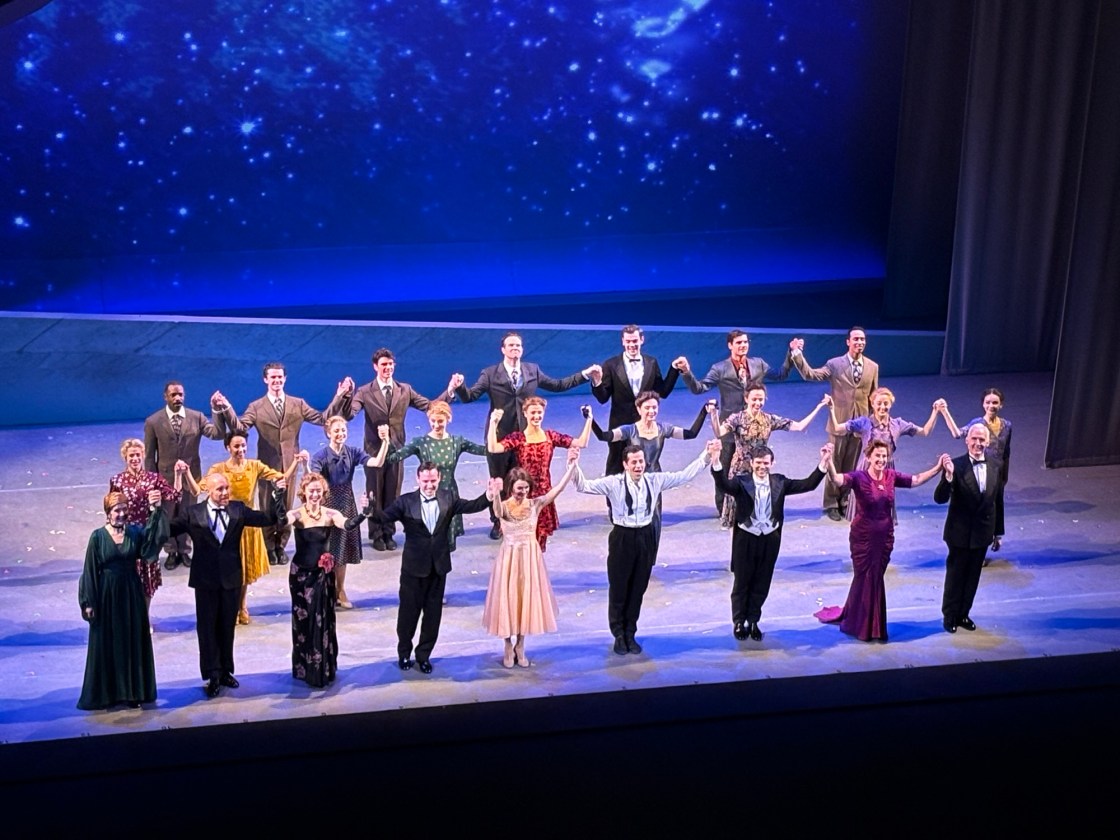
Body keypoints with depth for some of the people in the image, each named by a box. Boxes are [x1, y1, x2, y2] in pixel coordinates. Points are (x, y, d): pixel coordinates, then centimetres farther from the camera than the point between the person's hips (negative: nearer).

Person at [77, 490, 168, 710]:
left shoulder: (135, 532, -2)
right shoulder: (98, 537, -7)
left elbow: (157, 534, -23)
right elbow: (90, 571, -4)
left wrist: (156, 510, -38)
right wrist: (89, 602, -5)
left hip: (131, 593, 2)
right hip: (106, 594, -2)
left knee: (133, 642, 8)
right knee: (107, 644, 7)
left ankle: (132, 691, 18)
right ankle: (104, 693, 18)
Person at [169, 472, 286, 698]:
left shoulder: (238, 509, 0)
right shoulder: (192, 512, -6)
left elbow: (268, 519, 0)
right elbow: (169, 528, -12)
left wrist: (278, 494, -9)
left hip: (231, 578, 2)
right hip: (205, 579, -2)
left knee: (227, 627, 13)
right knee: (207, 627, 5)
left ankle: (225, 671, 25)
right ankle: (213, 676, 13)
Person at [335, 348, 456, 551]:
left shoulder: (405, 390, 3)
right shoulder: (365, 392, -6)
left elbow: (429, 406, -1)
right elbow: (348, 415, -17)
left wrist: (449, 391, -12)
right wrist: (348, 395, -34)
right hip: (374, 450, -2)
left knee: (392, 494, 10)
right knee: (375, 494, 9)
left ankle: (388, 533, 24)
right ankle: (376, 535, 23)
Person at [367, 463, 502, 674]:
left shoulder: (447, 499, -1)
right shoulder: (405, 501, -10)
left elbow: (472, 506, -5)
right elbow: (387, 516, -22)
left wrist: (489, 495, -22)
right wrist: (371, 511, -42)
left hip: (438, 566, 3)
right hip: (413, 567, -3)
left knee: (433, 613, 12)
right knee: (408, 611, 10)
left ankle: (423, 655, 29)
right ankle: (404, 653, 32)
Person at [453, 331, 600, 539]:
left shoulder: (533, 370, 4)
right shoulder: (490, 373, -5)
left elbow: (557, 385, 12)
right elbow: (470, 396, -11)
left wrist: (585, 374, 9)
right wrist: (459, 387, -33)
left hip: (525, 435, 2)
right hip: (499, 436, -2)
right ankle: (498, 523, 25)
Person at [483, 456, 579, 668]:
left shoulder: (535, 504, -4)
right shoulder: (503, 507, -12)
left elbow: (558, 488, -15)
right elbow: (496, 508, -37)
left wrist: (571, 466, -27)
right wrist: (495, 494, -60)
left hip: (530, 559, 2)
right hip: (510, 558, -2)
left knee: (527, 600, 11)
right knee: (508, 600, 6)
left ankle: (520, 647, 28)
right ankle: (508, 648, 25)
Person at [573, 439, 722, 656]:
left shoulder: (655, 481, -1)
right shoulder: (614, 483, -11)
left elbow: (685, 475, 5)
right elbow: (583, 486, -14)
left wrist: (706, 457, 0)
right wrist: (574, 465, -30)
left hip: (645, 537, 3)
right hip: (622, 538, -3)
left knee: (638, 589, 13)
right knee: (618, 588, 7)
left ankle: (630, 634, 29)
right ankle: (619, 635, 25)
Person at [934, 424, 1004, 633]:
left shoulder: (996, 465, -4)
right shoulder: (956, 465, -19)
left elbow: (997, 498, 7)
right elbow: (940, 498, -24)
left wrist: (998, 531, 13)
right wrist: (948, 475, -42)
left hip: (982, 532, 4)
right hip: (960, 532, -4)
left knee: (973, 576, 16)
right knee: (955, 575, 11)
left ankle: (963, 614, 32)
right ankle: (949, 616, 27)